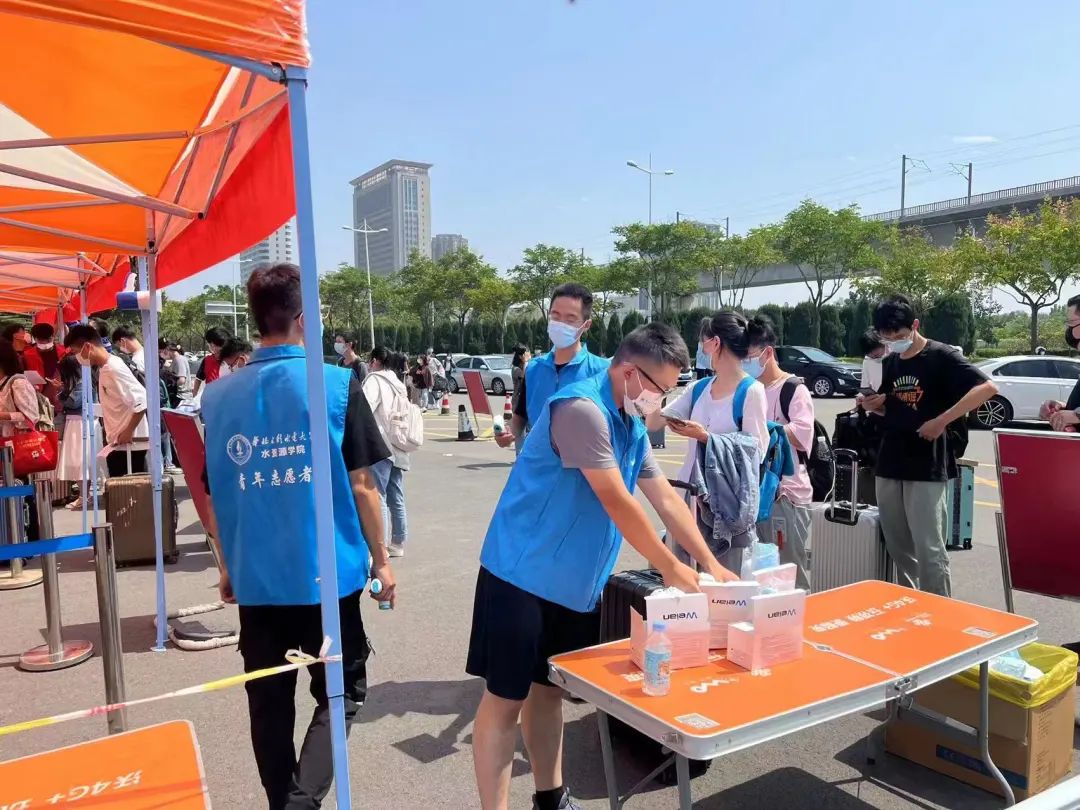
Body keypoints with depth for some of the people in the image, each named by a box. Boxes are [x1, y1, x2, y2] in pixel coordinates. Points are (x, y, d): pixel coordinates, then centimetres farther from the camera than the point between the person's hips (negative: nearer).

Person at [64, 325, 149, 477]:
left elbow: (141, 402, -25)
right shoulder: (104, 368, 10)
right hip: (118, 444, 9)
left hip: (129, 443, -9)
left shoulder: (114, 369, -18)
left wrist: (129, 432, -18)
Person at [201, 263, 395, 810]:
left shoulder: (218, 395, 0)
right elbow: (361, 485, -8)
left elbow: (212, 496, 5)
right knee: (339, 693, 13)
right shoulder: (337, 385, -10)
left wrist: (227, 567, 18)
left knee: (269, 706, 17)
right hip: (326, 573, -3)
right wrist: (380, 559, 3)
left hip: (254, 578, 4)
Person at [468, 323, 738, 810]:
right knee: (506, 697, 0)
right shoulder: (582, 409, -21)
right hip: (524, 574, -9)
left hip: (574, 582, 9)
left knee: (549, 688, 19)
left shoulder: (632, 426, 9)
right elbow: (617, 503, -22)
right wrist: (670, 568, -12)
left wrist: (710, 564, 10)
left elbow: (666, 499, 13)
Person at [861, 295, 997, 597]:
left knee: (929, 548, -5)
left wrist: (942, 420, -22)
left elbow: (987, 387, -17)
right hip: (889, 465, 7)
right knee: (898, 547, 12)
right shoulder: (890, 363, 12)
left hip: (927, 467, -6)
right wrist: (873, 405, 1)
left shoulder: (941, 356, -7)